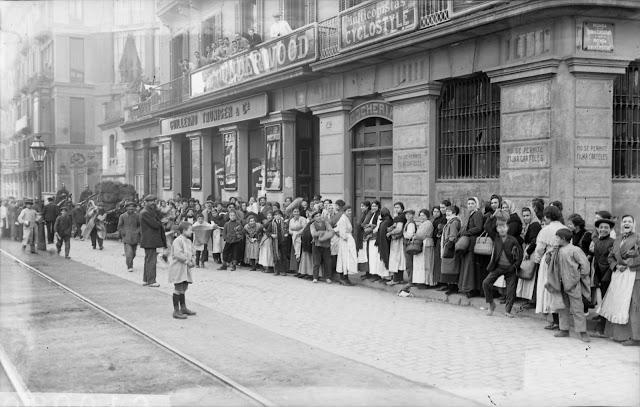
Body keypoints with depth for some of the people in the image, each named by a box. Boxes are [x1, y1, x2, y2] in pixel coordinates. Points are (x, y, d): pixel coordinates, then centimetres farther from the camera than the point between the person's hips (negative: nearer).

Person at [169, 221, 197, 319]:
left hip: (186, 268, 9)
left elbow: (191, 253, 21)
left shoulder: (188, 241, 14)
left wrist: (192, 261, 2)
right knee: (178, 289, -5)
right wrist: (187, 261, -19)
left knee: (183, 288, 16)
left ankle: (183, 308, 27)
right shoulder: (178, 241, -16)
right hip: (178, 268, -9)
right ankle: (176, 311, 0)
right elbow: (178, 254, -25)